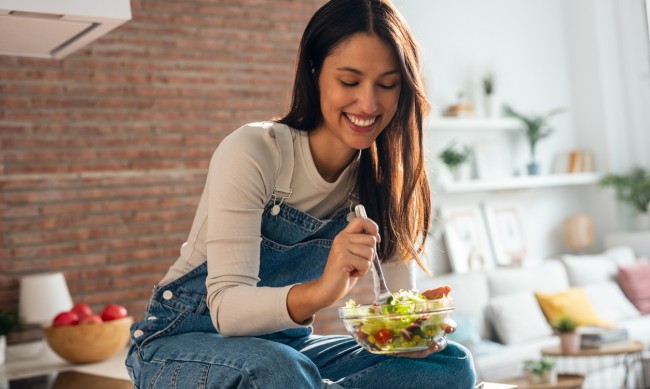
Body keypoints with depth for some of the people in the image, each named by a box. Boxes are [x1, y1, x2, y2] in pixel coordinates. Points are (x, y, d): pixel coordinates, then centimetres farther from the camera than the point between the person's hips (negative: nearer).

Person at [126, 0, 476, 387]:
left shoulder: (389, 181, -4)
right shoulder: (253, 152, -20)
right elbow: (225, 307, -26)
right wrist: (319, 290, -45)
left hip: (285, 346, 5)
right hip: (183, 345, -5)